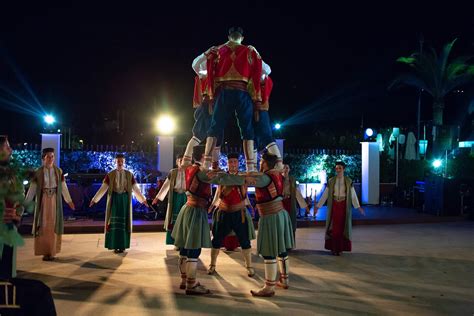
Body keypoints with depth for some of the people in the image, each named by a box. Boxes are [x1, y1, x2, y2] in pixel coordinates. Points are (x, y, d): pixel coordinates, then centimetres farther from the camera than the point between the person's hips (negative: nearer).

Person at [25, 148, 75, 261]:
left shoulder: (58, 171, 3)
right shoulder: (38, 172, -3)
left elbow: (63, 187, 8)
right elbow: (32, 188, -3)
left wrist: (69, 201, 11)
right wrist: (26, 202, -5)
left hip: (55, 200, 1)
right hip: (43, 200, -1)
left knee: (53, 225, 5)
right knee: (43, 225, 1)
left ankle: (52, 251, 13)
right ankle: (44, 251, 10)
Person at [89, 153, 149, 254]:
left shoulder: (129, 174, 1)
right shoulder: (110, 175, -1)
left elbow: (136, 189, 4)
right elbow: (103, 188, 0)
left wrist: (143, 199, 2)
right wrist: (94, 199, -3)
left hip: (125, 199, 1)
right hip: (114, 199, -1)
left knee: (124, 221, 3)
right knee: (114, 222, 0)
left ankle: (122, 245, 12)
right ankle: (115, 245, 8)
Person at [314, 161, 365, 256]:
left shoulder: (348, 181, -1)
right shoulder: (331, 181, 0)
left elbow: (353, 195, -2)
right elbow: (325, 194, 1)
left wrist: (358, 207, -7)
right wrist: (318, 206, -1)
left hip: (344, 206, 0)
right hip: (334, 205, 0)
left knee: (342, 227, 5)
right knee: (333, 227, 2)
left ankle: (341, 248, 15)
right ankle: (333, 248, 11)